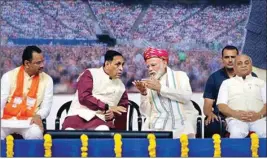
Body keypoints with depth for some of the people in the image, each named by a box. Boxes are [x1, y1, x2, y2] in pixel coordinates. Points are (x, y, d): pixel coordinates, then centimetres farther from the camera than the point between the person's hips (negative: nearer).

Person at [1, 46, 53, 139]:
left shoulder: (47, 79, 5)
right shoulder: (9, 76, 3)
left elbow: (46, 106, 4)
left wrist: (38, 116, -19)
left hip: (30, 121, 0)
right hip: (8, 119, 0)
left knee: (36, 134, -33)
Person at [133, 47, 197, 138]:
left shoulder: (179, 75, 12)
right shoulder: (148, 84, 15)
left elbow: (186, 97, -8)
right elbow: (146, 113, 7)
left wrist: (160, 88, -10)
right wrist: (143, 93, -7)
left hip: (181, 125, -2)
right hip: (157, 127, 2)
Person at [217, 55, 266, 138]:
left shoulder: (261, 82, 25)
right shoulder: (227, 83, 23)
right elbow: (221, 105, 11)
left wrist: (259, 114, -11)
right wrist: (235, 114, -11)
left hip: (258, 118, 1)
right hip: (236, 118, -1)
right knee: (237, 134, -37)